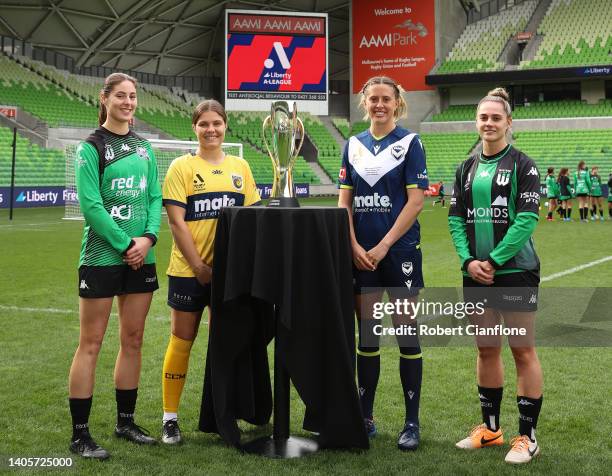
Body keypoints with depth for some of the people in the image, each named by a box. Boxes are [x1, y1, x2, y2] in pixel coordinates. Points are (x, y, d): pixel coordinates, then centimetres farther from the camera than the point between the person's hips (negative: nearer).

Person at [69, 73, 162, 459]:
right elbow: (90, 205, -13)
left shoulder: (144, 147, 12)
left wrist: (148, 237, -8)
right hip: (102, 256, -6)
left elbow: (155, 197, 9)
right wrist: (125, 245, -15)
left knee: (133, 340, 11)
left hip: (142, 257, 6)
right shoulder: (92, 147, -5)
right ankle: (80, 435, 4)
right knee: (91, 344, -2)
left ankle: (126, 422, 23)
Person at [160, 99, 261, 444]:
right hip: (190, 270, -4)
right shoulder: (182, 167, -3)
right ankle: (170, 418, 13)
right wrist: (198, 266, -12)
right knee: (182, 341, 3)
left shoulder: (240, 166, 8)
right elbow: (176, 222, -8)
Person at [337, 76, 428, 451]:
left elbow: (416, 200, -9)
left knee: (407, 333, 1)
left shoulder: (409, 142, -2)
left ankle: (412, 423, 9)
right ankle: (365, 417, 19)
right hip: (360, 254, 4)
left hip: (399, 250, -4)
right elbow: (345, 200, 8)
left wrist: (383, 246, -12)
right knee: (366, 334, 8)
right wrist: (354, 246, -5)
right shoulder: (354, 144, 10)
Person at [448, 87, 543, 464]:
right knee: (487, 350, 13)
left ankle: (527, 437, 9)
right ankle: (490, 428, 25)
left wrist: (494, 261, -16)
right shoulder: (467, 168, 11)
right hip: (477, 273, 5)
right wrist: (468, 260, -6)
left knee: (523, 351, 0)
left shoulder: (522, 165, -4)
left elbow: (527, 219, -13)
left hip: (516, 270, -5)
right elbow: (456, 218, 9)